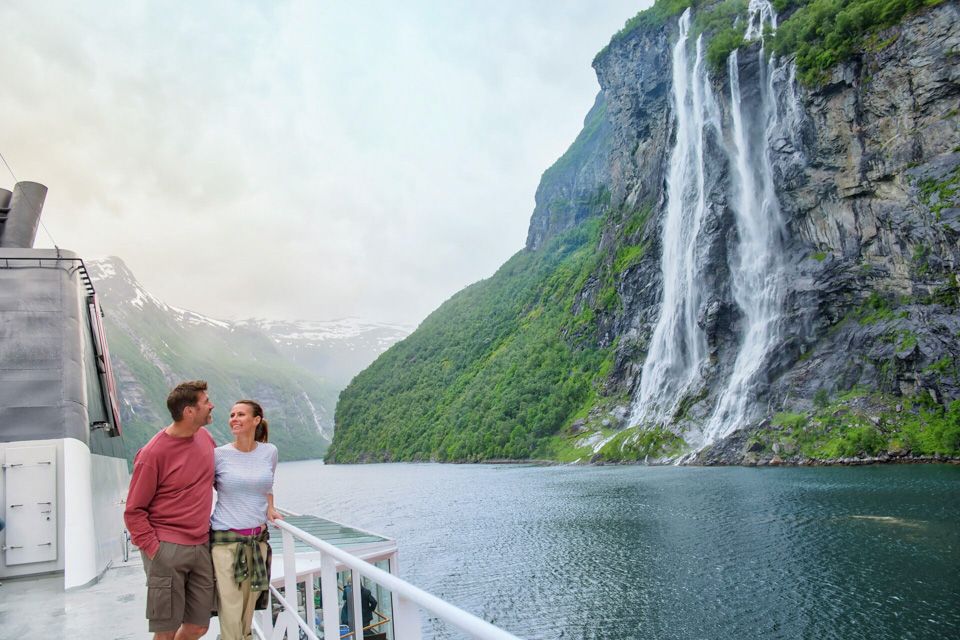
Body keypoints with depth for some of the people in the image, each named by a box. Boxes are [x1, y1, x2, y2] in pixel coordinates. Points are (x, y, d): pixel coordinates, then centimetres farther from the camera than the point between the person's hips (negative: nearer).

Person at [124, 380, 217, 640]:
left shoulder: (205, 437, 5)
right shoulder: (153, 453, -13)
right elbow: (134, 511, -6)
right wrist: (153, 549, -13)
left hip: (201, 548, 6)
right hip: (168, 550, -6)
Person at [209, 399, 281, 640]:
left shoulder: (269, 451, 4)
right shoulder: (219, 454, -5)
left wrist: (270, 509, 9)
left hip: (258, 538, 3)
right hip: (226, 539, -3)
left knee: (249, 606, 10)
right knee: (230, 611, -2)